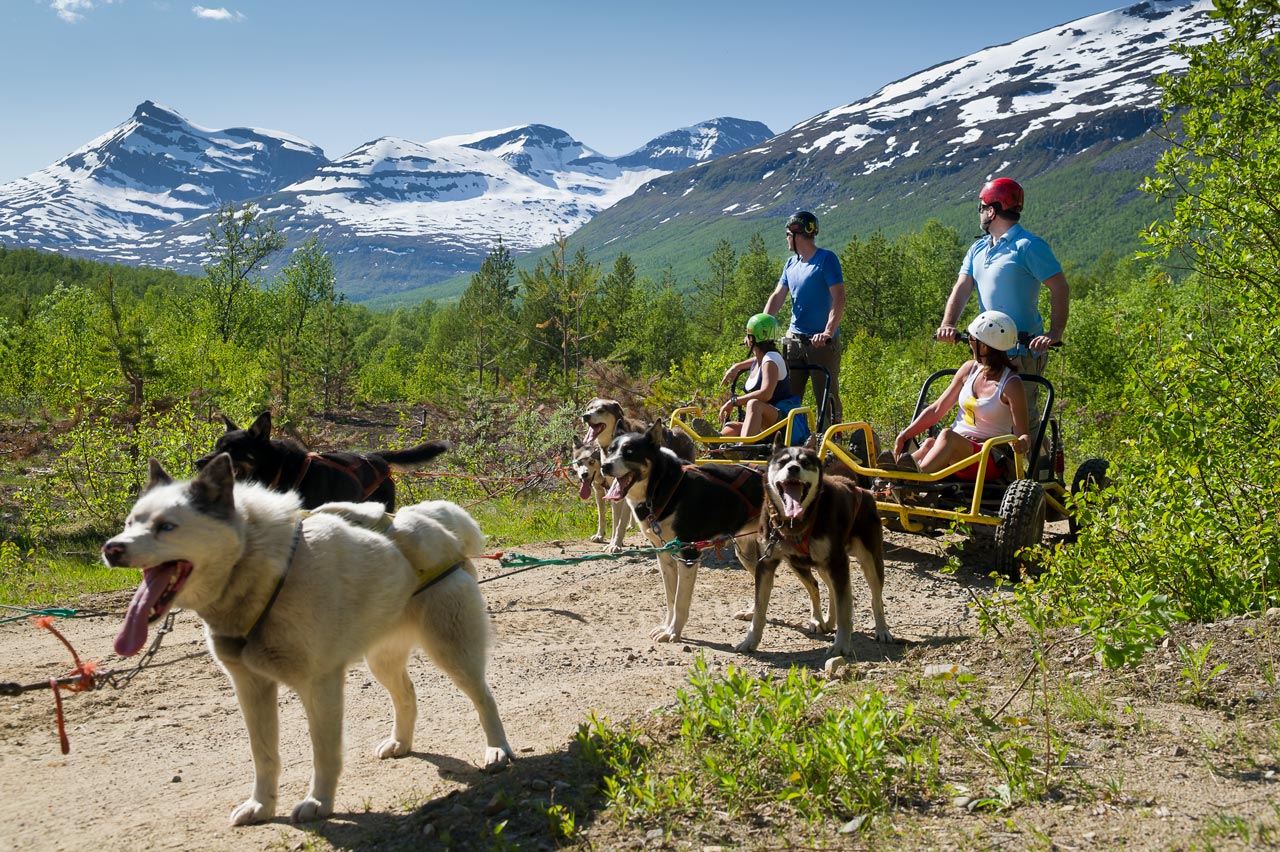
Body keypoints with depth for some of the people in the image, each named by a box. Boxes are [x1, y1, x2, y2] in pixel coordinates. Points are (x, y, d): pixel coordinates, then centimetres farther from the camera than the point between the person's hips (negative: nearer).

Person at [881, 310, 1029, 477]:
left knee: (947, 435, -36)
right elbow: (937, 409, 13)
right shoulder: (969, 369, 10)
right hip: (955, 447, 5)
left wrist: (1022, 442, -35)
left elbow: (1022, 434, -10)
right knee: (929, 443, -30)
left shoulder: (1011, 384, -7)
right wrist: (905, 435, 4)